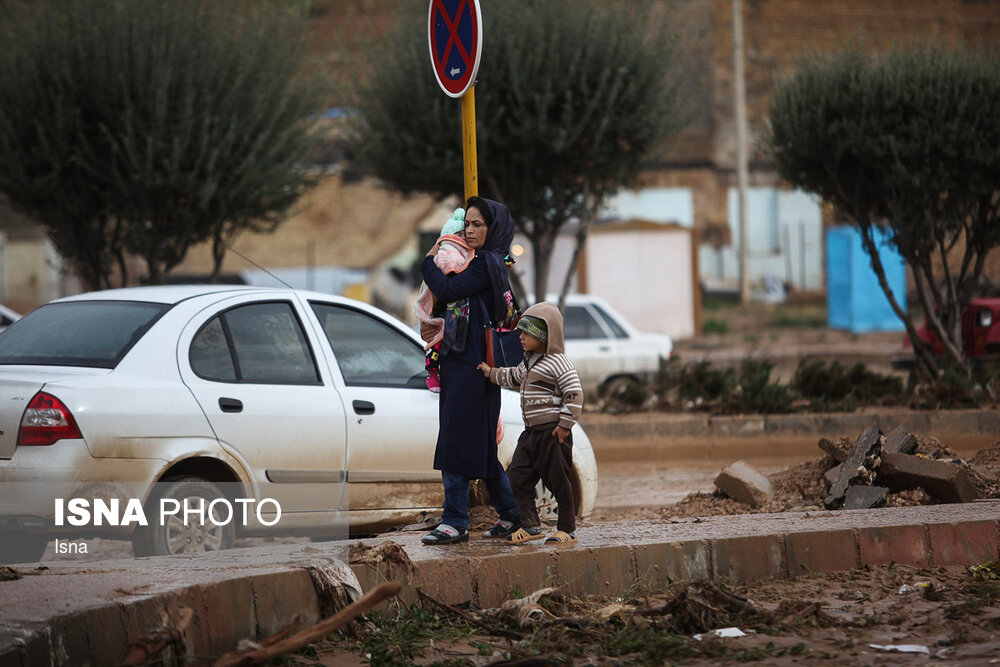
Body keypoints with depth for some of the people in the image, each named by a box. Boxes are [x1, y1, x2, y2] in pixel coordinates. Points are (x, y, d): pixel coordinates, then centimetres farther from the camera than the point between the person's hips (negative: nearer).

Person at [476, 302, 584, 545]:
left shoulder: (558, 363, -13)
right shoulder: (529, 362, 15)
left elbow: (575, 395, -16)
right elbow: (514, 377, 35)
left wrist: (565, 425, -18)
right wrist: (492, 374, 29)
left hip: (552, 433, -9)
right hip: (531, 432, 9)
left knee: (557, 481, -2)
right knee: (518, 476, 2)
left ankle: (567, 529, 8)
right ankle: (530, 525, 7)